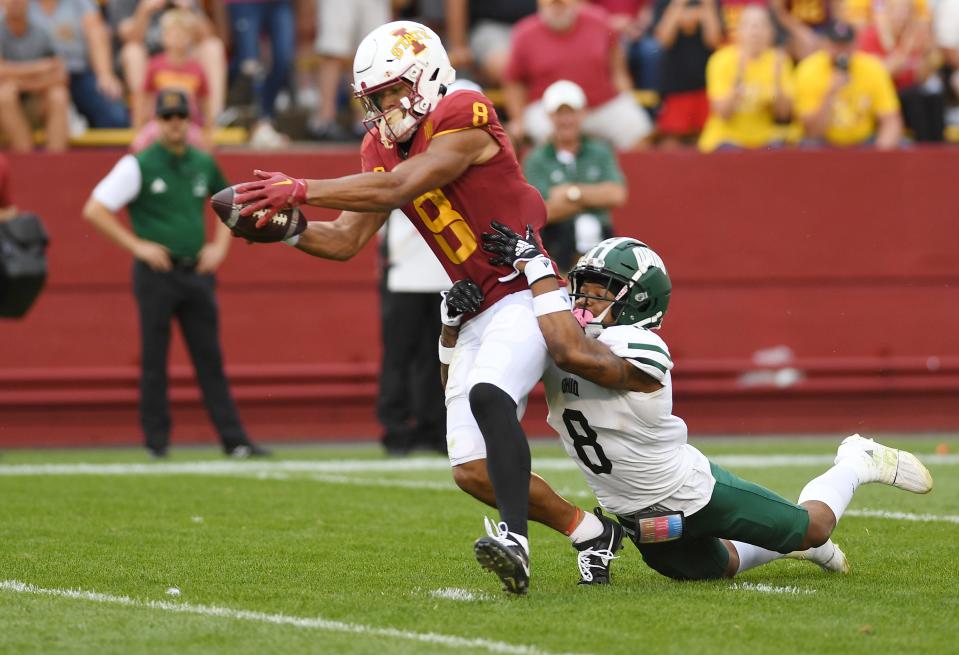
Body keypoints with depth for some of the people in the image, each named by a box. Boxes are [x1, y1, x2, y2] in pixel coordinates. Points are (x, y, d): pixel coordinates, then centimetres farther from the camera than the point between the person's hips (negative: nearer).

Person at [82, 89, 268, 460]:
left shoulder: (204, 164, 10)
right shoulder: (138, 165, -5)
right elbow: (94, 210, -8)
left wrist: (221, 245, 12)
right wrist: (137, 246, -11)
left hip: (197, 273, 4)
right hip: (157, 273, -4)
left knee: (210, 359, 2)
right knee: (154, 359, 0)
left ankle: (234, 440, -1)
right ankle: (156, 440, 7)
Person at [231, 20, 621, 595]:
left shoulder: (464, 120, -14)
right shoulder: (384, 150, 10)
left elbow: (397, 189, -25)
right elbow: (345, 242, 10)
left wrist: (302, 190, -26)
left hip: (531, 291, -8)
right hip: (479, 314, 8)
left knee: (487, 395, -34)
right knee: (474, 472, 1)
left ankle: (515, 540, -42)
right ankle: (589, 531, 19)